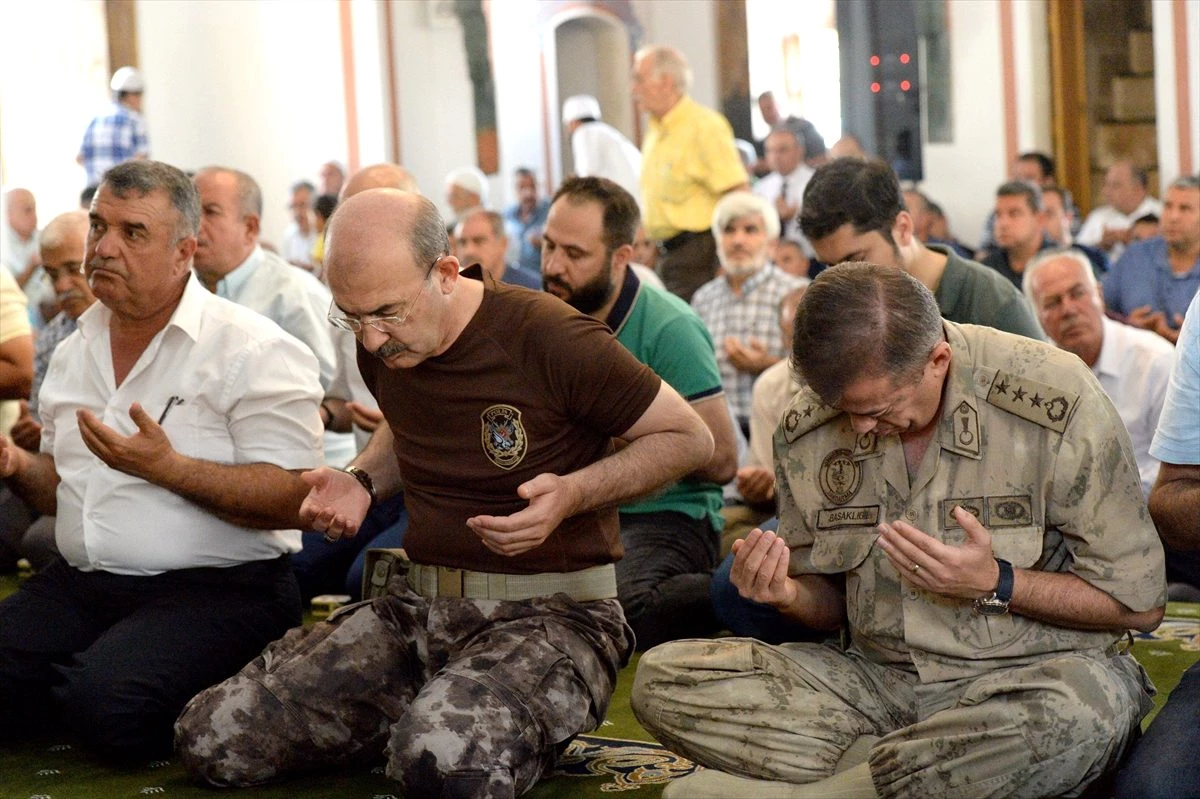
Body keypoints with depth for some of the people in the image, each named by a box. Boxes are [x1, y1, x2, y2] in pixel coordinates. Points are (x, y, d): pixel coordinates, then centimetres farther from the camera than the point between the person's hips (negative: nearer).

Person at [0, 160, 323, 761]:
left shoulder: (255, 350, -7)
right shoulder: (74, 353, 16)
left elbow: (294, 501, -15)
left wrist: (168, 467, -23)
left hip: (219, 587, -6)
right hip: (79, 581, 6)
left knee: (105, 700, -31)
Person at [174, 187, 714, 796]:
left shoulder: (545, 338, -15)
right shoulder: (382, 348, 5)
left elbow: (691, 438, -6)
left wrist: (574, 493, -20)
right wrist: (361, 482, 9)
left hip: (550, 612, -6)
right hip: (418, 607, 7)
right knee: (209, 737, -7)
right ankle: (425, 714, 9)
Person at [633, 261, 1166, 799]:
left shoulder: (1057, 404, -14)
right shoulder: (804, 432, -1)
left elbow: (1139, 603, -8)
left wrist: (995, 584, -21)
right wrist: (789, 596, -11)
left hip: (1032, 674, -3)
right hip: (878, 674, 4)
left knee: (1084, 711, -42)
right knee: (661, 679, -16)